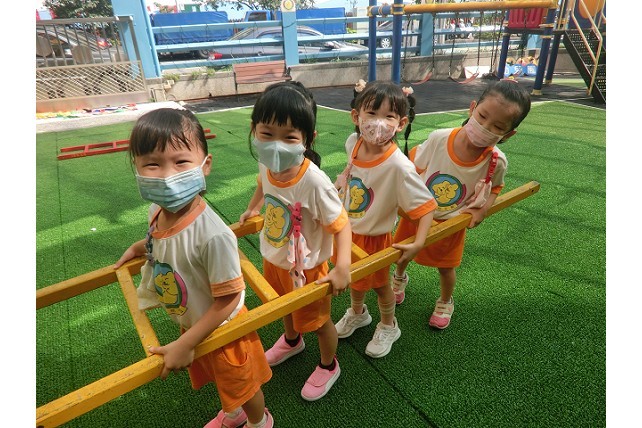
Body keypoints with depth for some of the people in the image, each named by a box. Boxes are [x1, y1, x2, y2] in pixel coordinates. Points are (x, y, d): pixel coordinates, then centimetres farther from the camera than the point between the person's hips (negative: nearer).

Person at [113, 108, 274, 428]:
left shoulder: (213, 235, -40)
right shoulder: (158, 212, -16)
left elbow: (227, 300, -29)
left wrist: (185, 345, -23)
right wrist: (137, 248, 11)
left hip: (222, 328, -7)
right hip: (191, 324, 7)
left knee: (241, 385, 23)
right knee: (218, 379, 33)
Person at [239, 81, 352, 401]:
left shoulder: (314, 182, -36)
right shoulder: (267, 165, -16)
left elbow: (341, 224, -28)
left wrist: (342, 267, -37)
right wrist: (253, 207, 18)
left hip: (305, 267, -6)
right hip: (273, 258, 6)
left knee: (317, 320, 19)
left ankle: (329, 366, 50)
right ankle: (291, 341, 66)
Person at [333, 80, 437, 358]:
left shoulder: (399, 166, -33)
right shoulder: (354, 141, -14)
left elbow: (426, 205, -27)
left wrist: (418, 243, -35)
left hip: (373, 237, -5)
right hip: (346, 230, 6)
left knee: (379, 284, 19)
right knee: (353, 278, 28)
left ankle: (388, 327, 50)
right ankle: (357, 314, 58)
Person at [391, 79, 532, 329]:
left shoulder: (496, 162, -24)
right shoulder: (439, 138, -27)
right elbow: (413, 164, -9)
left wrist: (484, 208, -16)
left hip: (451, 223, -1)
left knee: (446, 267, 18)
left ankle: (445, 302, 51)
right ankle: (399, 278, 59)